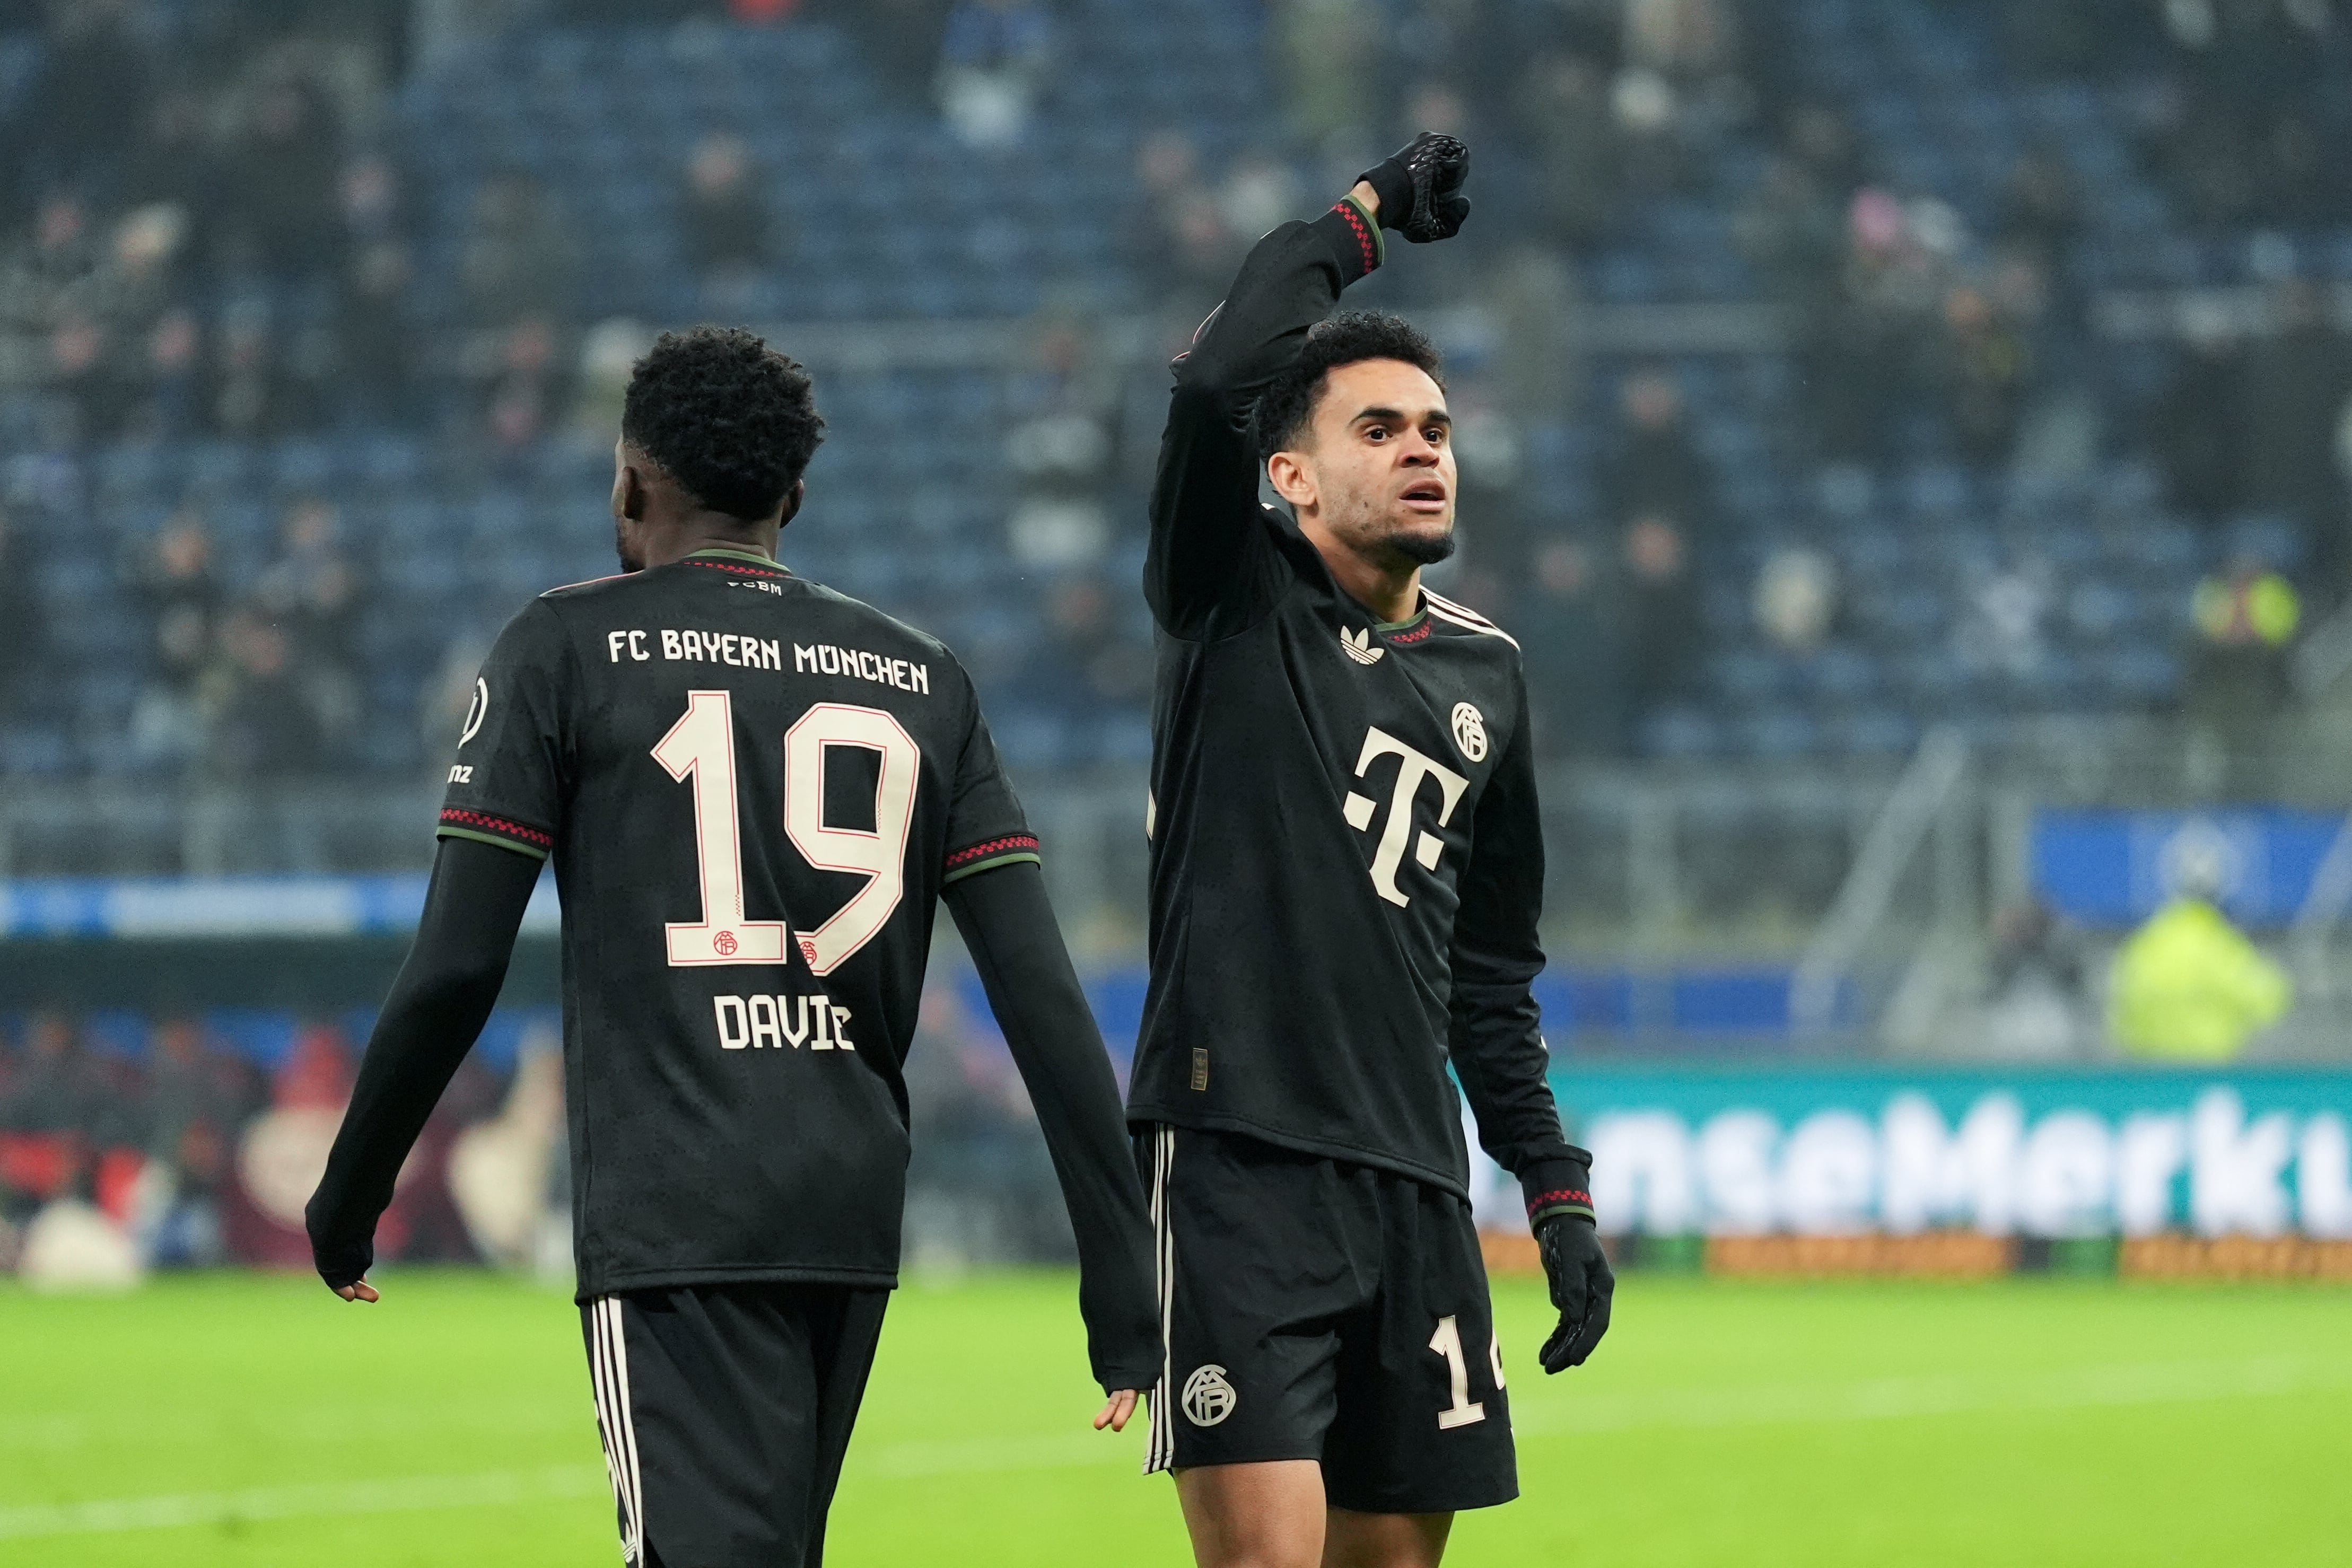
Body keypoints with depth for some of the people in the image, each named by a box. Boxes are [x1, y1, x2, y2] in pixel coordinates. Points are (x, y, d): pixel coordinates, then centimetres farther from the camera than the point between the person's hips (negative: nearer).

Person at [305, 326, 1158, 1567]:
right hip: (856, 1215, 6)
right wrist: (1121, 1276, 3)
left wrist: (347, 1200, 9)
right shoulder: (920, 677, 13)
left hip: (672, 1219, -6)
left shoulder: (567, 648, 1)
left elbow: (455, 972, -5)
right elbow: (1042, 996, 4)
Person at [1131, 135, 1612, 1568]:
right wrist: (1363, 215, -5)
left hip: (1417, 1181, 6)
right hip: (1238, 1162, -6)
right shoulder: (1238, 608, 2)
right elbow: (1217, 384, -17)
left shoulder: (1485, 673, 18)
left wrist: (1557, 1185, 20)